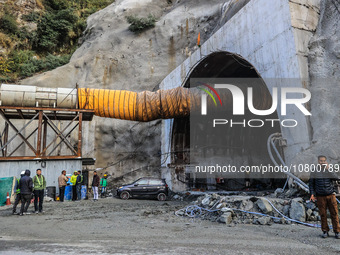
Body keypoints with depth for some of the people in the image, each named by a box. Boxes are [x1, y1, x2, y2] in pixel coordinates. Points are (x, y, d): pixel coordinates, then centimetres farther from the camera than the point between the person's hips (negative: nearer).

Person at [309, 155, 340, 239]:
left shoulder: (330, 171, 6)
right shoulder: (314, 172, 5)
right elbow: (311, 184, 9)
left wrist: (328, 170, -16)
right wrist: (312, 194, -3)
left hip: (331, 195, 0)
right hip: (320, 197, 0)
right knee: (323, 214, 2)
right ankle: (325, 231, 12)